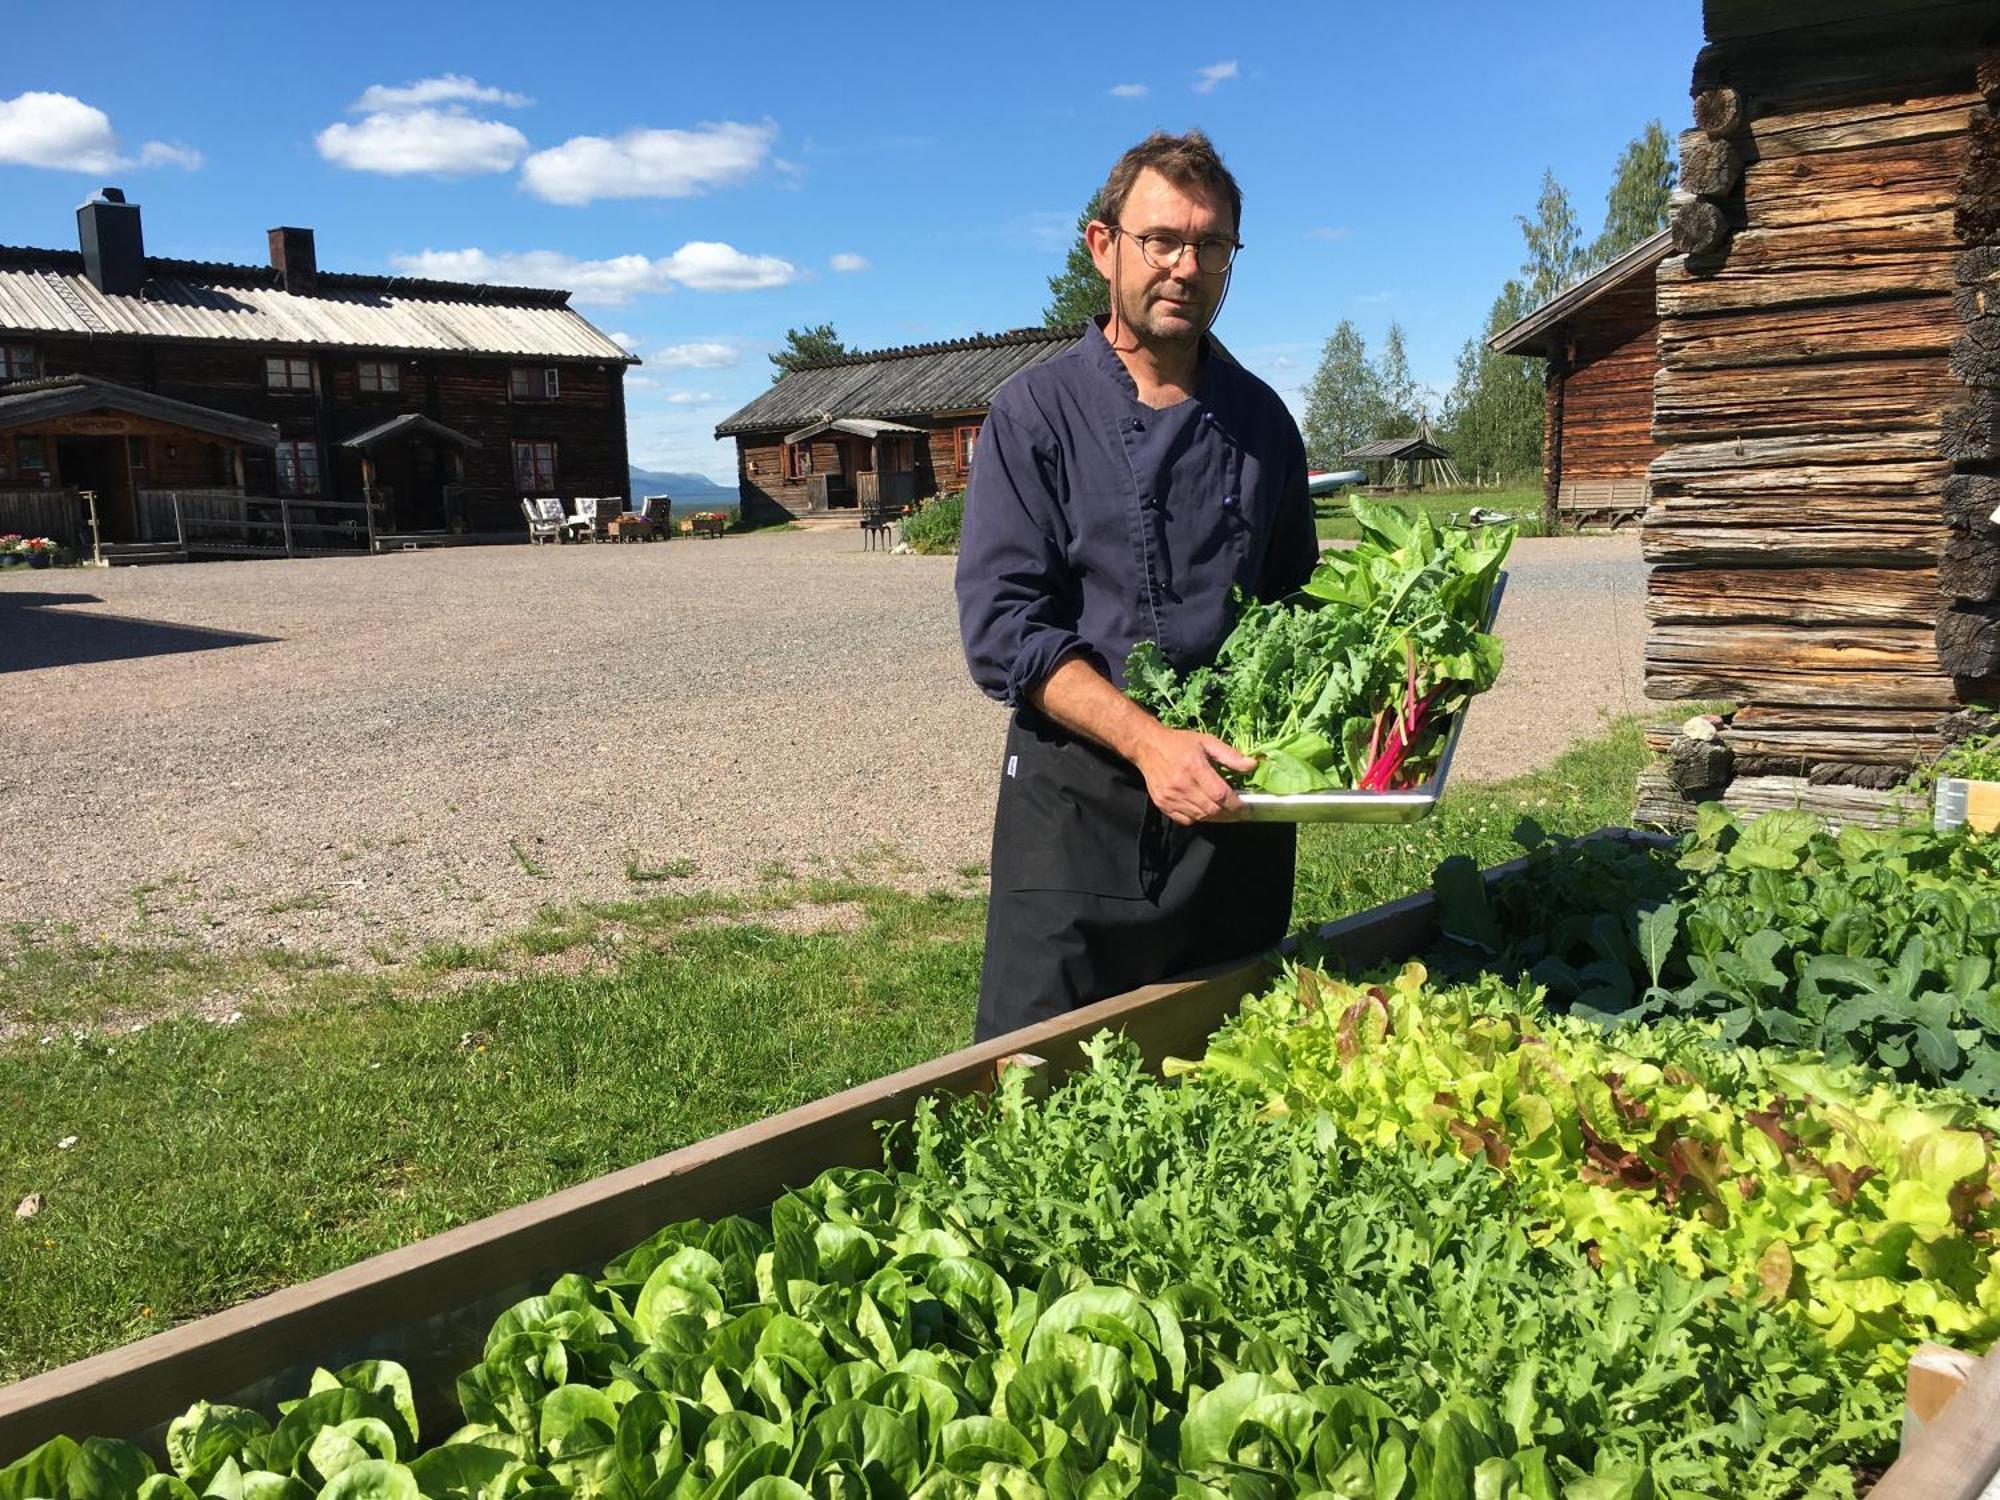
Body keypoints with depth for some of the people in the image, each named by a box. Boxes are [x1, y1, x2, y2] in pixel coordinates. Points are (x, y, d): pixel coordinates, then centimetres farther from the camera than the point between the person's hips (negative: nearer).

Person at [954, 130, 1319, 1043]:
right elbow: (1002, 624, -11)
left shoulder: (1260, 419, 11)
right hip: (1077, 803, -4)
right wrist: (1147, 740, -22)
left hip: (1232, 798, 4)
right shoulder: (1037, 412, -3)